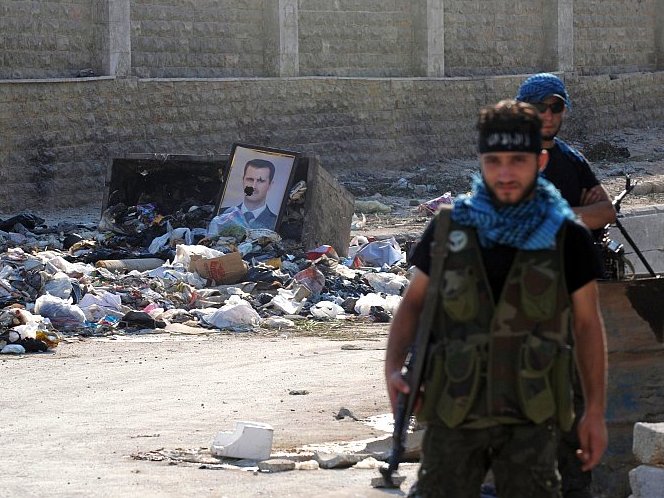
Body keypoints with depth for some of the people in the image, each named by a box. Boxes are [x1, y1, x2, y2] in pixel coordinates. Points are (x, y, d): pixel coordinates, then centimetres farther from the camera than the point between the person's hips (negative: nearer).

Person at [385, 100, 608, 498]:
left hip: (531, 419, -1)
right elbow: (414, 302, 12)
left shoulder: (567, 238, 0)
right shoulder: (449, 229, 4)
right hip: (453, 414, 2)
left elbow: (587, 324, 6)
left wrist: (596, 410, 4)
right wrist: (393, 368, -4)